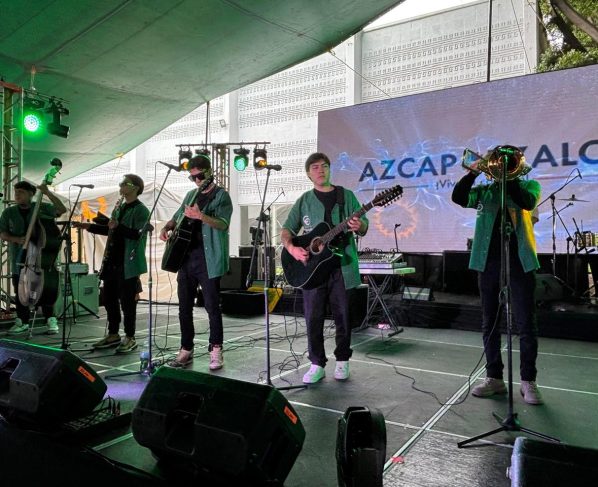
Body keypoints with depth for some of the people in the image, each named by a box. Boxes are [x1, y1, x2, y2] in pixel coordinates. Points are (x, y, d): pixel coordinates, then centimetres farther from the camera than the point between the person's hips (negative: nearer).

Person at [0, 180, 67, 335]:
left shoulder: (41, 208, 2)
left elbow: (62, 209, -9)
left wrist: (48, 193, -17)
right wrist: (17, 239, -14)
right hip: (19, 259, 3)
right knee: (20, 291, 7)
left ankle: (51, 320, 7)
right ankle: (22, 322, 18)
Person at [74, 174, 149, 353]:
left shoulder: (140, 210, -8)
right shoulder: (119, 208, 17)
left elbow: (138, 234, -21)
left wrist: (118, 227, -31)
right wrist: (89, 227, 18)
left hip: (128, 264, -8)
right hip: (112, 262, 8)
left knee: (127, 301, -2)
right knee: (109, 299, 13)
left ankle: (130, 338, 10)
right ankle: (113, 335, 26)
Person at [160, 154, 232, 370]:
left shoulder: (221, 196, -3)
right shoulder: (191, 195, 18)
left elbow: (223, 224, -19)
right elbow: (177, 217, 29)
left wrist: (201, 216, -35)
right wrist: (167, 228, 7)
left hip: (208, 260, -7)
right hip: (186, 257, 7)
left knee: (212, 306, -3)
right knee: (184, 307, 10)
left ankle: (215, 351, 8)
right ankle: (186, 350, 22)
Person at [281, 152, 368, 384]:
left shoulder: (346, 196, 8)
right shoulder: (304, 200, 10)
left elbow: (364, 227, 7)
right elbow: (286, 230, 6)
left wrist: (359, 226, -17)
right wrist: (291, 247, -14)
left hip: (342, 266, 0)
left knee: (342, 316, 6)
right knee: (313, 317, 1)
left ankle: (342, 361, 23)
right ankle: (317, 364, 14)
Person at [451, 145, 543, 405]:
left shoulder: (529, 185, 8)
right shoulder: (484, 191, 13)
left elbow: (527, 202, -15)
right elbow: (458, 197, -4)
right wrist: (474, 172, -11)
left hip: (520, 262, -2)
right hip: (488, 262, 3)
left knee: (526, 325, 1)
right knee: (489, 324, 7)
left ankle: (528, 381, 13)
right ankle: (494, 378, 19)